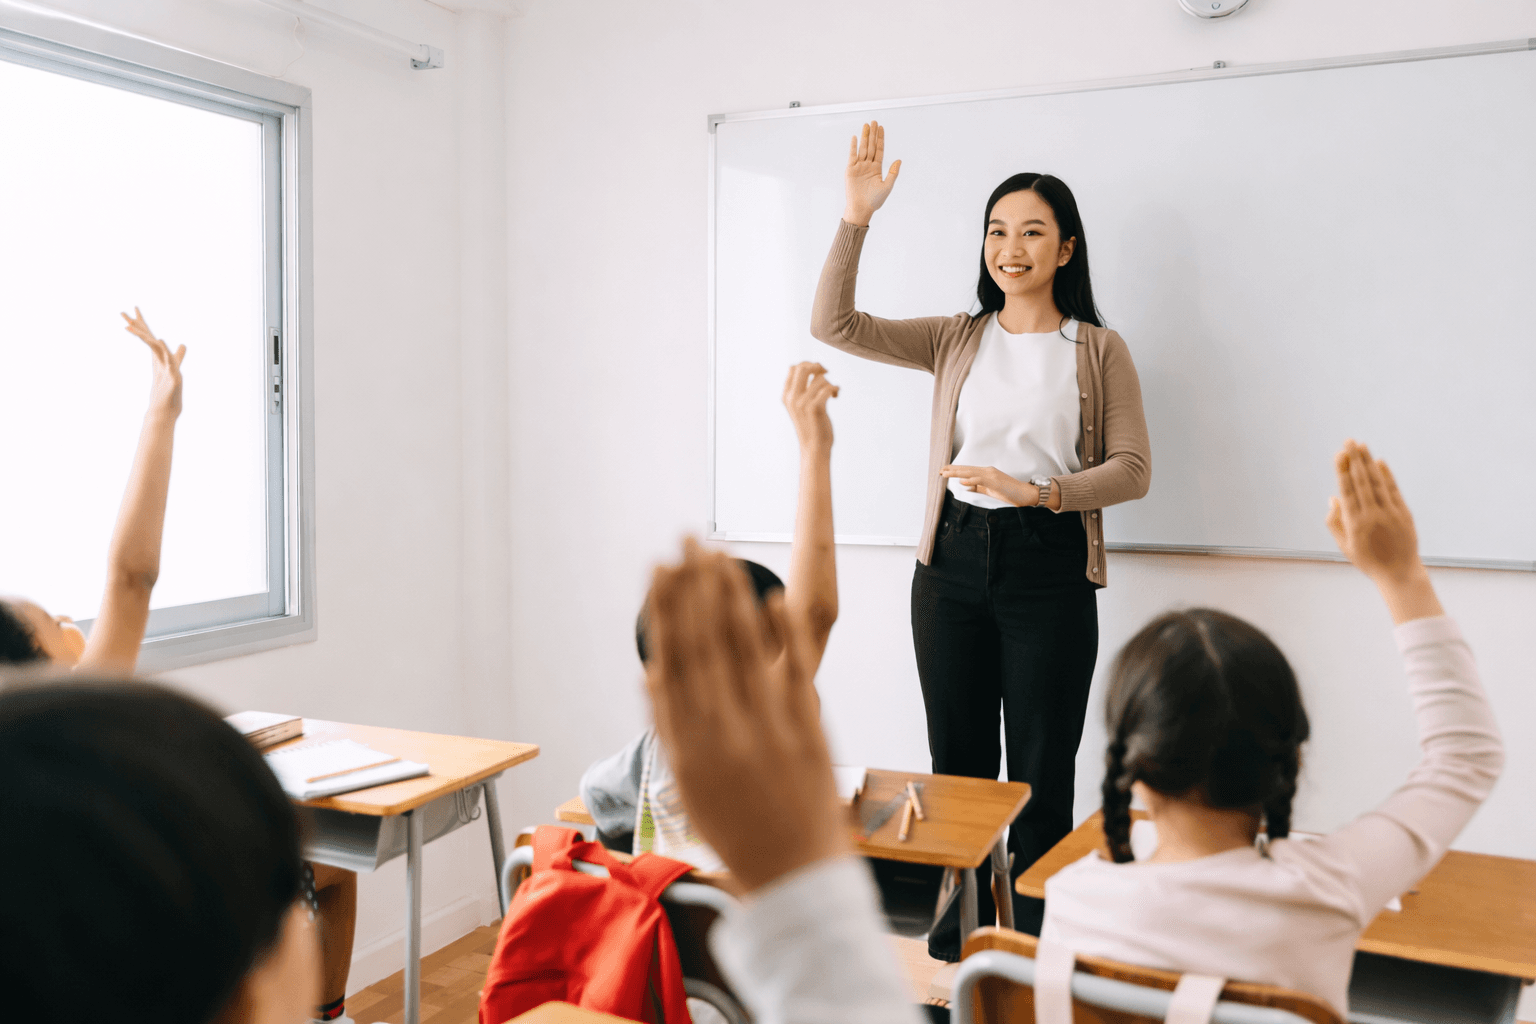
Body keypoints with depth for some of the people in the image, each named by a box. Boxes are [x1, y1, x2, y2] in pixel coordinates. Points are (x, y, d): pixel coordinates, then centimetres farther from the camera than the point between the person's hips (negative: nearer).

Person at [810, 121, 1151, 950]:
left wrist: (1038, 492, -18)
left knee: (1041, 777, 2)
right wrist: (856, 218, -9)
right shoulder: (957, 340, 10)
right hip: (954, 562, 3)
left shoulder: (1100, 350, 4)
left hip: (1049, 567, -2)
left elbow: (1132, 469, -2)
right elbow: (835, 325, 1)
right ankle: (956, 947, 27)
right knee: (956, 765, 11)